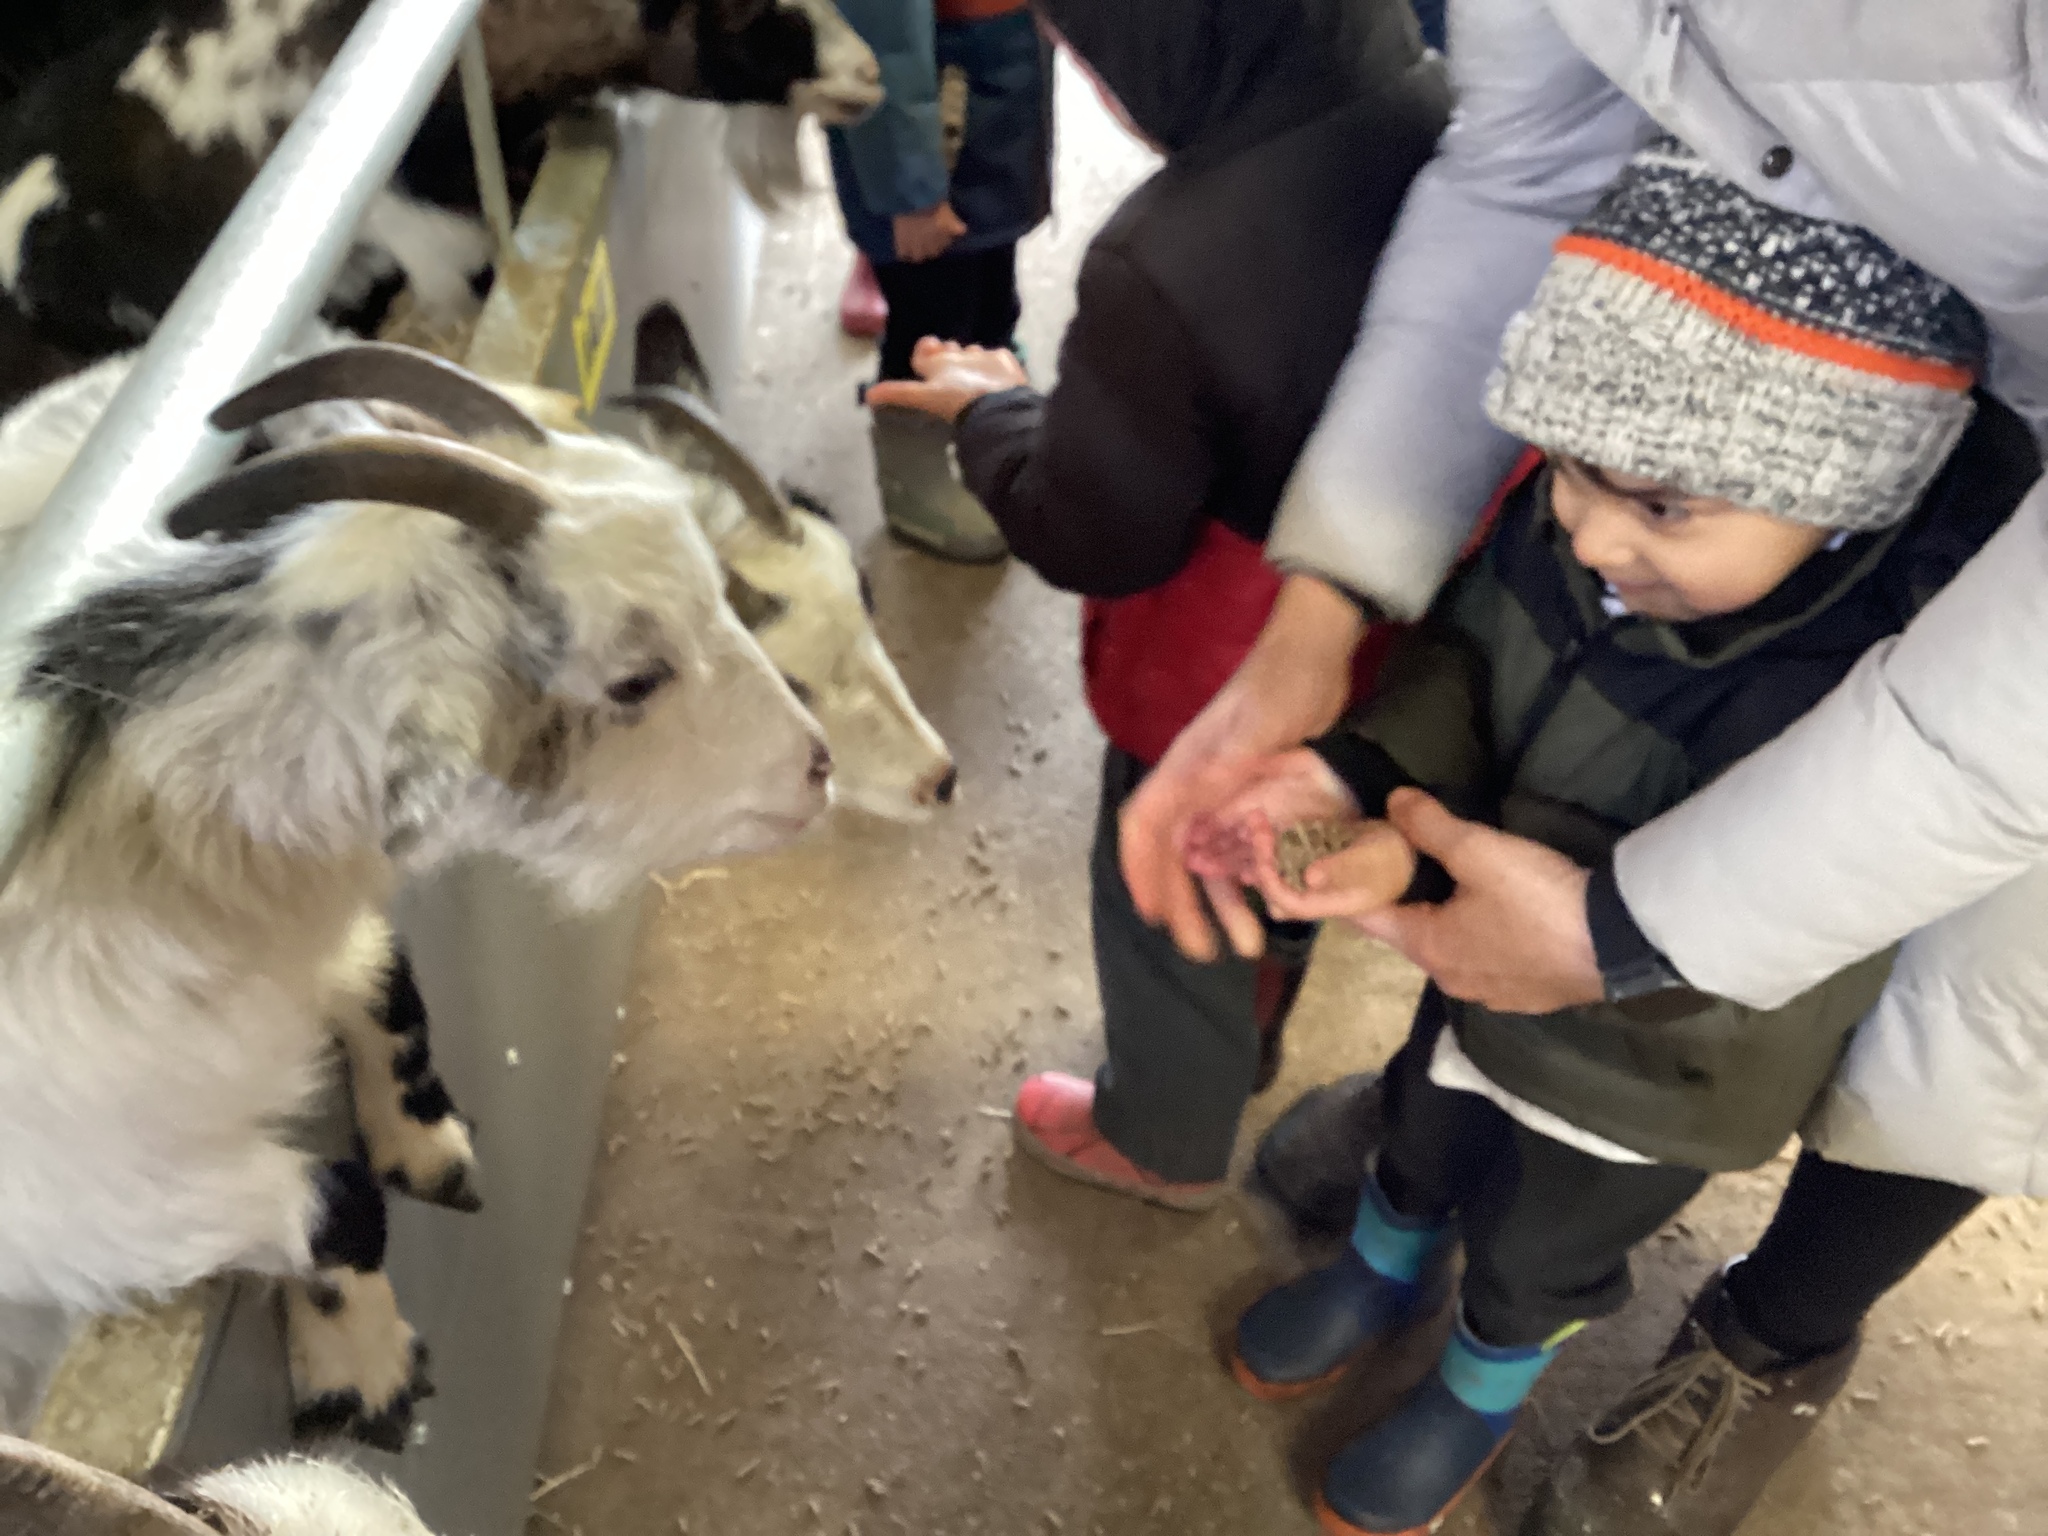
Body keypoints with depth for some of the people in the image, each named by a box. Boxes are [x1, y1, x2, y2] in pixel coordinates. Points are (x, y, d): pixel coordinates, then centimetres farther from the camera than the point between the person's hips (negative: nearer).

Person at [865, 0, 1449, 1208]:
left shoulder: (1170, 263, -37)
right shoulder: (1450, 120, -16)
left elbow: (1089, 538, -22)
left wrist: (992, 410, -4)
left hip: (1231, 681, -6)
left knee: (1170, 906, 22)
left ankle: (1168, 1142, 49)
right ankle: (1244, 1038, 61)